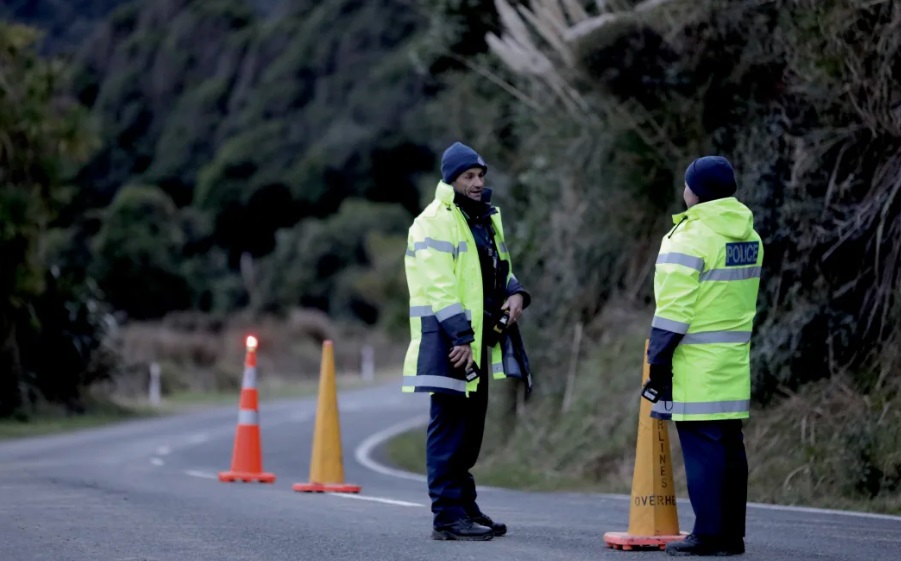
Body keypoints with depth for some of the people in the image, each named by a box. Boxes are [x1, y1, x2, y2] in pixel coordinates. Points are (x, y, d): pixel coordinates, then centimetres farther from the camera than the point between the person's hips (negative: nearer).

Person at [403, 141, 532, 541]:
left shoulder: (486, 219, 17)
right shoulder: (434, 222, -11)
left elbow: (498, 269, 25)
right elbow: (439, 286, -19)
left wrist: (515, 294, 2)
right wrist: (459, 336, -25)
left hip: (477, 337, 9)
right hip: (448, 339, -9)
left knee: (470, 427, 15)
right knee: (450, 426, -8)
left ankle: (465, 507, 24)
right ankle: (447, 516, -5)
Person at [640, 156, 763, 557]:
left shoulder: (692, 238, -13)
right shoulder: (748, 236, 13)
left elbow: (675, 308, -16)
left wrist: (659, 360, -10)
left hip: (697, 360, -8)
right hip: (734, 361, 8)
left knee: (701, 445, -6)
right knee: (729, 444, 10)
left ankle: (709, 534, -7)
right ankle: (731, 535, 13)